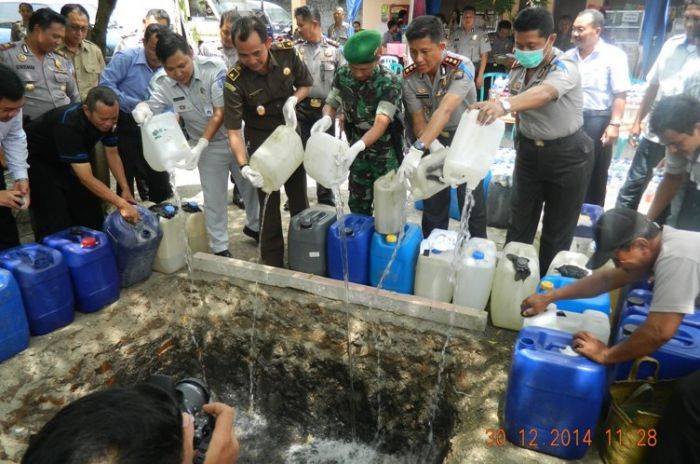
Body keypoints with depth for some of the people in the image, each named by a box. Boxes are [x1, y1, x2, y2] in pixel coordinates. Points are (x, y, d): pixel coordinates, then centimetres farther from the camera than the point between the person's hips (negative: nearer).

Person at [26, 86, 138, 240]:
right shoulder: (68, 123, -38)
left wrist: (125, 189, -13)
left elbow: (112, 154, -4)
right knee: (56, 227, -13)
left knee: (92, 217, 1)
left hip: (65, 163, 6)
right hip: (38, 161, -6)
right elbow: (86, 178, -38)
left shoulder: (106, 117, -18)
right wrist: (121, 203, -42)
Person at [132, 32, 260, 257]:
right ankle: (219, 248, 23)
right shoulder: (161, 83, -12)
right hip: (210, 147, 1)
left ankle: (253, 226, 43)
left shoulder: (214, 68, -22)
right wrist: (142, 108, -34)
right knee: (214, 199, 6)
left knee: (252, 185, 15)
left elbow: (220, 113, -24)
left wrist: (199, 147, -29)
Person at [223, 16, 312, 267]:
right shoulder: (234, 81, -26)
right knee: (269, 202, 0)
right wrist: (243, 166, -39)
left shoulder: (287, 53, -18)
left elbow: (306, 84, 0)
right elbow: (234, 131, -25)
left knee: (299, 195, 15)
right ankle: (273, 262, 14)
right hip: (261, 139, -3)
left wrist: (292, 100, -21)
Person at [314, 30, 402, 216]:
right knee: (357, 204, 16)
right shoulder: (342, 75, -7)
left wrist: (357, 147, -48)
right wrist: (326, 118, -24)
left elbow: (381, 124, -32)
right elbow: (331, 103, 2)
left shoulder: (390, 82, -23)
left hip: (386, 154, -4)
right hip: (358, 151, 4)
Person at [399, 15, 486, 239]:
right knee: (433, 200, 9)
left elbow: (445, 110, -38)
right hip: (434, 140, 3)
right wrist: (433, 146, -30)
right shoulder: (409, 77, -12)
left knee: (471, 201, 0)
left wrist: (417, 149, -49)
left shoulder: (461, 67, -25)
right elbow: (418, 119, -10)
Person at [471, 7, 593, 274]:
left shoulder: (564, 68, -21)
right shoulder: (518, 67, 1)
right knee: (519, 222, 10)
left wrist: (504, 105, -61)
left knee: (557, 231, 6)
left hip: (568, 155, -5)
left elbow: (544, 93, -44)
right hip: (528, 150, 5)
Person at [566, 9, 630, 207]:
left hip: (597, 120, -4)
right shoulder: (568, 55, 7)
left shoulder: (613, 55, -7)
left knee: (595, 174, 6)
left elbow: (620, 94, -11)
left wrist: (615, 124, -16)